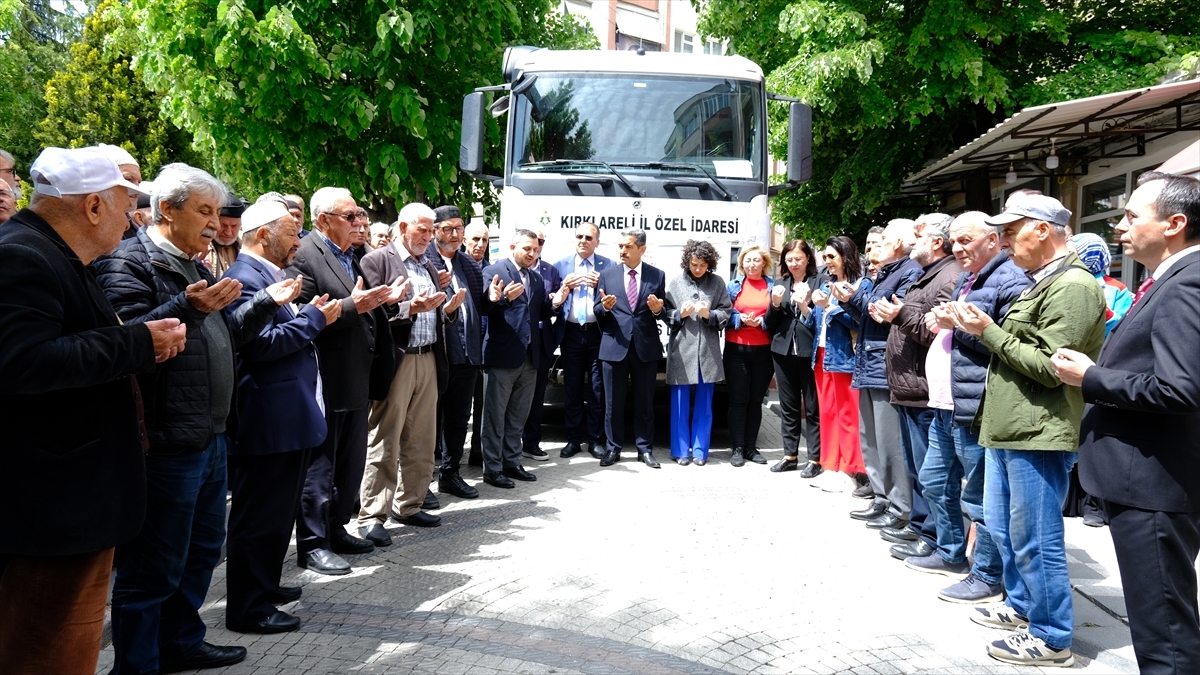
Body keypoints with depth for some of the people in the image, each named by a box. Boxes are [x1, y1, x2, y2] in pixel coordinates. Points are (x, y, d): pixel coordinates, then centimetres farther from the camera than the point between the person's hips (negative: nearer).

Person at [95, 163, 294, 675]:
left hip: (210, 438, 10)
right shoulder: (127, 264, -11)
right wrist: (189, 308, -34)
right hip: (166, 445, -10)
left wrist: (265, 303, 12)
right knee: (153, 567, 2)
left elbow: (220, 341, 20)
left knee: (202, 550, 20)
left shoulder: (194, 268, 18)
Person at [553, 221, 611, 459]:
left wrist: (601, 285, -16)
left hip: (597, 333, -1)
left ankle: (595, 440, 15)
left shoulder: (608, 266, 3)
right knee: (572, 388, 7)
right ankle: (573, 439, 17)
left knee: (597, 389, 4)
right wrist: (565, 286, -11)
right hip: (571, 333, 1)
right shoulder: (561, 265, 7)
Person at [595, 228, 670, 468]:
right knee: (613, 402, 7)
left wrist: (658, 310, -16)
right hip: (614, 345, 0)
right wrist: (605, 306, -17)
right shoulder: (607, 274, 4)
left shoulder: (657, 275, 3)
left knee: (645, 401, 9)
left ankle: (645, 449, 20)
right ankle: (613, 448, 20)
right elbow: (597, 312, 4)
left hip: (646, 346, 0)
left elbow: (664, 314, 6)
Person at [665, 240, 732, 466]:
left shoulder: (717, 283, 4)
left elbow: (727, 312, 3)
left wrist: (710, 314, -14)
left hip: (708, 350, 1)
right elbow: (666, 314, 4)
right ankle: (681, 450, 16)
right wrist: (680, 314, -15)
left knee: (704, 404, 8)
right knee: (680, 403, 5)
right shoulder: (675, 282, 2)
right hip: (681, 349, -1)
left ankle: (700, 450, 18)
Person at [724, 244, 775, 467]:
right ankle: (737, 448, 9)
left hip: (763, 350, 1)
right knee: (738, 400, 2)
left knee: (756, 400, 7)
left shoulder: (772, 286, 6)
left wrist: (762, 321, -15)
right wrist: (740, 319, -15)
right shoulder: (733, 285, 6)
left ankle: (751, 447, 17)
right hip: (736, 349, -1)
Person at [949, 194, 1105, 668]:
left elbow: (1049, 368, -20)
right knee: (1002, 527, 20)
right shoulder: (1042, 283, 16)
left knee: (1035, 540, 0)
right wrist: (981, 329, 5)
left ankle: (1051, 638, 15)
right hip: (1009, 430, 10)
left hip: (1038, 435, -10)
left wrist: (989, 331, -15)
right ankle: (1022, 606, 37)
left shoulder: (1073, 287, -16)